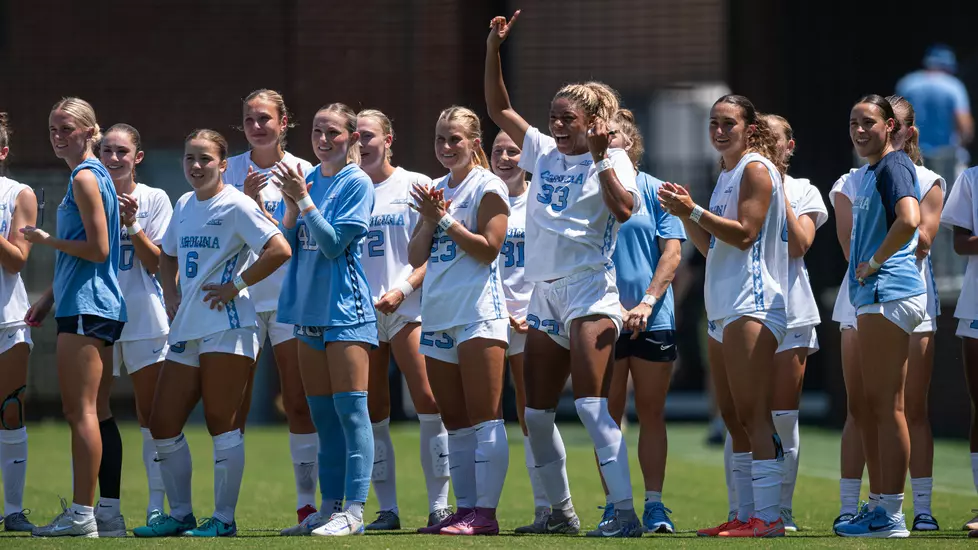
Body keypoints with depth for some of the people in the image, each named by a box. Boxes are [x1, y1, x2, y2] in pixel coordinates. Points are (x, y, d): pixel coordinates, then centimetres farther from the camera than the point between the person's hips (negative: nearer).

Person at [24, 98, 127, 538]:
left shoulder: (85, 178, -11)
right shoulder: (90, 175, 19)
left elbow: (98, 250, -17)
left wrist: (47, 240, -8)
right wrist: (49, 298, 25)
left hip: (86, 307, -10)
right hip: (86, 305, 10)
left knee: (81, 411, -10)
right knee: (81, 411, 11)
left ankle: (83, 514, -12)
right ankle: (81, 511, 13)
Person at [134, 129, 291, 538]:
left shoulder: (235, 205, -8)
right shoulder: (184, 205, 16)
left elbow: (279, 250, -18)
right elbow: (169, 256, 31)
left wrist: (236, 285, -15)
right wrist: (170, 293, 13)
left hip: (226, 325, -8)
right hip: (186, 329, 8)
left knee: (221, 423, -7)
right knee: (163, 424, 6)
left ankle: (224, 519, -1)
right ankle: (180, 515, 16)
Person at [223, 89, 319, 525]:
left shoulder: (302, 172, 3)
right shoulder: (231, 171, 6)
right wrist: (246, 199, -16)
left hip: (290, 296, -1)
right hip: (240, 297, 1)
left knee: (298, 404, -1)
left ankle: (307, 501, 3)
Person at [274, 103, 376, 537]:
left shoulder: (356, 184, -7)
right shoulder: (307, 179, 11)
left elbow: (333, 244, -14)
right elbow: (284, 242, 7)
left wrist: (303, 198, -18)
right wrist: (291, 203, -10)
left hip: (345, 308, -7)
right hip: (310, 307, 7)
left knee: (349, 408, -9)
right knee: (322, 415, 10)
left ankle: (354, 510, -11)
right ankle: (329, 507, 14)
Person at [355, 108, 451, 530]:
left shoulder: (415, 186, 3)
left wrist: (403, 289, -13)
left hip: (406, 308, -3)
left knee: (428, 404, -11)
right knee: (372, 414, 3)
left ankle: (439, 506, -8)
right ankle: (387, 509, 8)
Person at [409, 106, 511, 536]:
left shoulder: (487, 187, -3)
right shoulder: (435, 190, 17)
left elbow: (489, 248, -12)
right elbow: (416, 256, 13)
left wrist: (444, 219, -12)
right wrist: (428, 219, -3)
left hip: (478, 314, -8)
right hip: (438, 315, 8)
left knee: (483, 419, -9)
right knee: (454, 422, 8)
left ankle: (485, 513, -12)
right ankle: (465, 507, 12)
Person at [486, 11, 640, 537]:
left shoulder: (611, 160, -3)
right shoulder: (543, 151, 13)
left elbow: (624, 209, -19)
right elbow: (499, 108, 17)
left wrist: (601, 157, -19)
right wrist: (493, 49, 8)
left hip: (589, 291, -7)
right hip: (544, 294, 7)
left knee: (591, 405, -18)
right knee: (536, 414, 7)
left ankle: (625, 513, -20)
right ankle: (560, 511, 20)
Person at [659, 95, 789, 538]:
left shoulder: (756, 169, -7)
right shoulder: (726, 175, 21)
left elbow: (744, 234, -16)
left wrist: (694, 211, -18)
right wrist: (684, 214, 9)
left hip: (752, 305, -10)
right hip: (723, 309, 10)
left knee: (752, 415, -14)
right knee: (733, 418, 9)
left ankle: (769, 516, -16)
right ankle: (746, 514, 11)